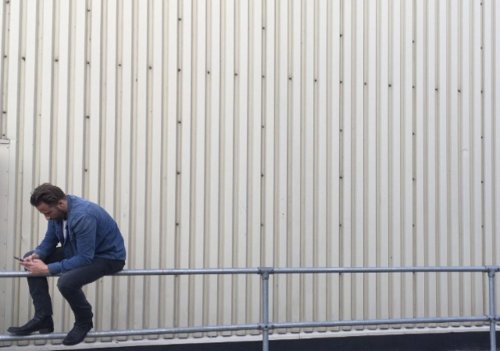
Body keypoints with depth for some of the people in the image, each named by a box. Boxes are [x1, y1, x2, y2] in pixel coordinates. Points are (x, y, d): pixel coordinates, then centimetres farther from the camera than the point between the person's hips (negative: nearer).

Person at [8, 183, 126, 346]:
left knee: (66, 282, -33)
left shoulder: (83, 216, -33)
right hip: (79, 251, 9)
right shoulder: (57, 211, -7)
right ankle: (43, 318, 0)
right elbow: (49, 242, 5)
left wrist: (48, 269, -31)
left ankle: (84, 320, -3)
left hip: (108, 256, -9)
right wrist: (36, 256, -17)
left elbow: (85, 259, -33)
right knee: (31, 259, 0)